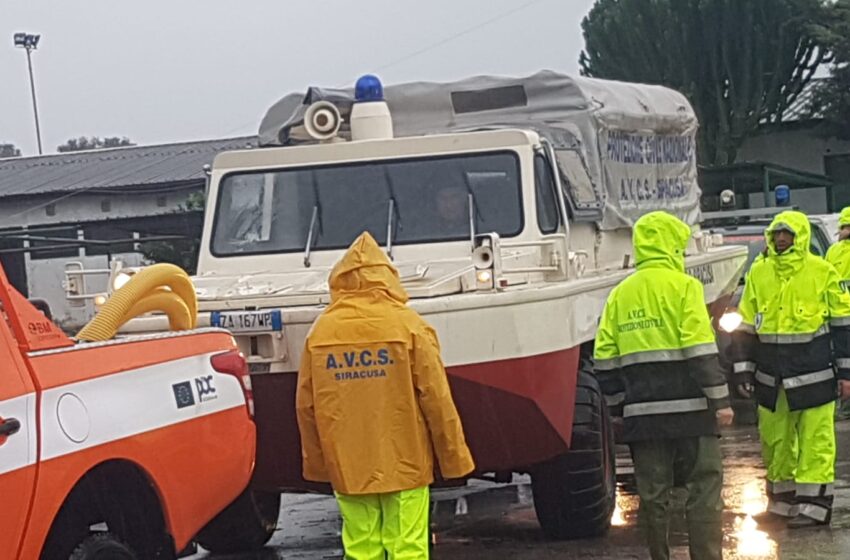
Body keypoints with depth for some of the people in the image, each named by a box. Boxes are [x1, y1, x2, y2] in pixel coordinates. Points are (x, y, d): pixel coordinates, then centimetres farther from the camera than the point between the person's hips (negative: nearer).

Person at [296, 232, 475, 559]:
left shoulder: (320, 332, 2)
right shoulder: (407, 326, -6)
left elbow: (306, 405, 5)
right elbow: (436, 399, -6)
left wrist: (316, 464, 16)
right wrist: (454, 458, 3)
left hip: (347, 468, 3)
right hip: (404, 463, -2)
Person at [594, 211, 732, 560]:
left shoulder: (619, 295, 9)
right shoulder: (683, 286, -5)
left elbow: (605, 359, 8)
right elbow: (701, 350, -13)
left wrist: (617, 400, 19)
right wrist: (720, 400, -9)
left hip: (642, 413, 4)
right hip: (688, 409, -4)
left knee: (652, 494, 9)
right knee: (704, 490, 1)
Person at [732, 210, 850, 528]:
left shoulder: (822, 272, -3)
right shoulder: (759, 273, 7)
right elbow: (746, 327, 13)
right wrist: (743, 368, 8)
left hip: (813, 373, -4)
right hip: (771, 376, 4)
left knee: (815, 441, -3)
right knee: (774, 441, 10)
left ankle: (813, 506, 3)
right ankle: (781, 503, 22)